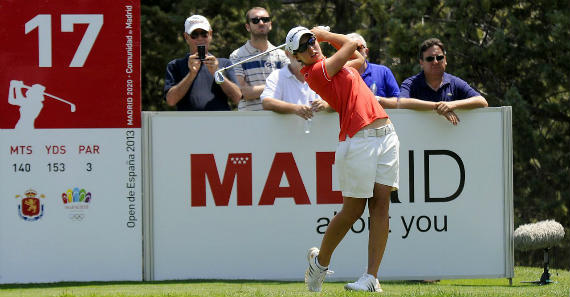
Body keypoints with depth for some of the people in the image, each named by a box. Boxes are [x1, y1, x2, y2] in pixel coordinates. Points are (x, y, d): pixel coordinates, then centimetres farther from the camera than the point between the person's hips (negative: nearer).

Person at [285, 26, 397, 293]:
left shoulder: (332, 66, 19)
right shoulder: (317, 71, -8)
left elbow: (358, 59, 38)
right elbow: (351, 45, 0)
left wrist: (324, 35, 33)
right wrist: (327, 35, 17)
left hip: (386, 135, 7)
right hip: (359, 140, -7)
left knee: (381, 205, -3)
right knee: (352, 210, -3)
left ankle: (372, 277, -6)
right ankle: (320, 261, 22)